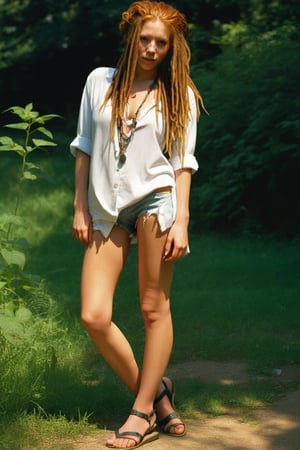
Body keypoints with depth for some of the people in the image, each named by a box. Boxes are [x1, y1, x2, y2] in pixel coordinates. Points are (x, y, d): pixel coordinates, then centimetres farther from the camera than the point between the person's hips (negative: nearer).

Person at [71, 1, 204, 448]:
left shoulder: (180, 94, 8)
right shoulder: (100, 81, 11)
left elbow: (183, 161, 5)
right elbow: (84, 147, 14)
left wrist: (181, 220, -4)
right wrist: (80, 208, 9)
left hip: (155, 201, -2)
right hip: (107, 210, 2)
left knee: (154, 309, 0)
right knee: (94, 316, -7)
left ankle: (143, 411, 10)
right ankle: (154, 392, 10)